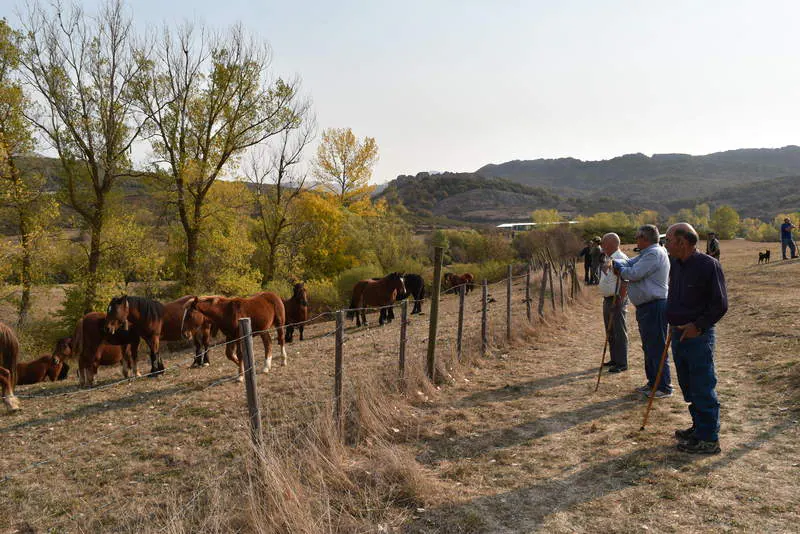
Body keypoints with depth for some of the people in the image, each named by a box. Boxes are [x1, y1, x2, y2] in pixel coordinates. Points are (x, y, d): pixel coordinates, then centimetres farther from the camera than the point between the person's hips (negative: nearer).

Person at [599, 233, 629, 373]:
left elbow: (625, 281, -21)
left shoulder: (620, 258, -17)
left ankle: (621, 363, 4)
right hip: (608, 299, 10)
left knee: (619, 332, -3)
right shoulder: (608, 259, 13)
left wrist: (620, 299, -21)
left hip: (617, 300, -10)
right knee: (610, 332, 18)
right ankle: (614, 360, 30)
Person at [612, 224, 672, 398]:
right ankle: (653, 383, 28)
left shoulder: (654, 254, -17)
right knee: (648, 347, 18)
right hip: (646, 307, 11)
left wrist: (620, 270, -2)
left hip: (655, 307, -11)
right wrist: (616, 263, -4)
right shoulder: (647, 253, 17)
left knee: (657, 348, -5)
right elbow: (629, 263, 16)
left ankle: (664, 387, 2)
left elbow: (634, 274, -21)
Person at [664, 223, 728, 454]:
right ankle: (698, 427, 31)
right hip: (678, 335, 8)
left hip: (698, 336, -8)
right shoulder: (675, 265, 9)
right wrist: (673, 323, 12)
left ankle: (708, 439, 8)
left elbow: (720, 305, -14)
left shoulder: (708, 265, -14)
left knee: (703, 389, -2)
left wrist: (698, 326, -16)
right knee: (689, 388, 17)